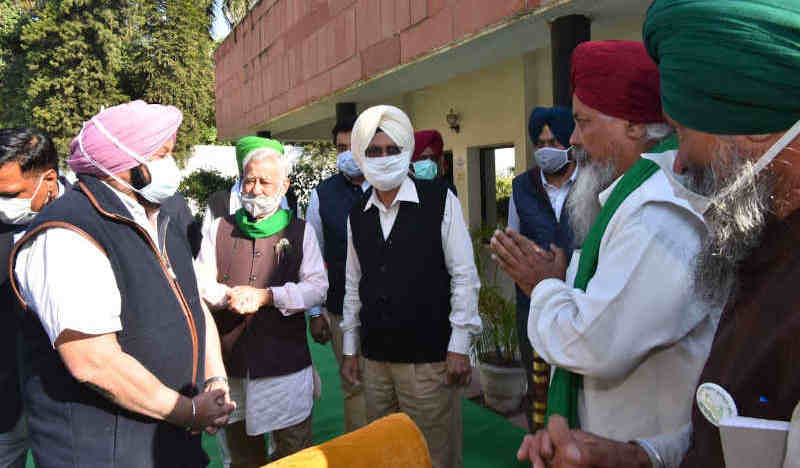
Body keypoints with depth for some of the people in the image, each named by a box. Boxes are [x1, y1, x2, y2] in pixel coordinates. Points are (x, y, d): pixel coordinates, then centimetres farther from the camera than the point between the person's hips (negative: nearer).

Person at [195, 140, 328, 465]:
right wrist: (230, 295, -18)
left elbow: (317, 287, -6)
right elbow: (199, 282, 3)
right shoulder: (220, 229, 9)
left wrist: (265, 296, -17)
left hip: (285, 362, -2)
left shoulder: (300, 232, 4)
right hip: (230, 362, 2)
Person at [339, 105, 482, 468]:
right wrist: (350, 349, 13)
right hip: (374, 360, 5)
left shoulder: (440, 201, -7)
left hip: (430, 358, -4)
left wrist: (459, 347, -10)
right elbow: (353, 285, 13)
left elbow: (464, 275, -7)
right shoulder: (357, 215, 8)